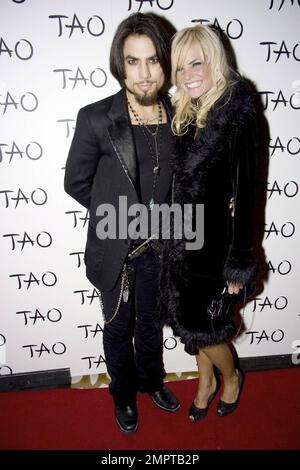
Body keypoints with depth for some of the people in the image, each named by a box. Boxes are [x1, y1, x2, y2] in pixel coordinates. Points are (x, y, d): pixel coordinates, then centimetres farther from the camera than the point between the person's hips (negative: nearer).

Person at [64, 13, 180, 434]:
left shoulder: (177, 118, -6)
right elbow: (76, 183, -7)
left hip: (159, 247, 3)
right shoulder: (96, 119, -17)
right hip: (116, 249, -3)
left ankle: (151, 381, 52)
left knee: (151, 323, 24)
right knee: (119, 329, 19)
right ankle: (124, 394, 46)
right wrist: (120, 213, -3)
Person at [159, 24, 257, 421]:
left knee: (201, 325, 9)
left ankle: (231, 378, 40)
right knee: (189, 320, 17)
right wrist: (173, 237, 8)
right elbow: (181, 182, 9)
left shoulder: (235, 117, -15)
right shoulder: (188, 115, 5)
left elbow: (243, 193, -16)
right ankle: (206, 382, 44)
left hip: (215, 244, -6)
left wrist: (238, 266, -13)